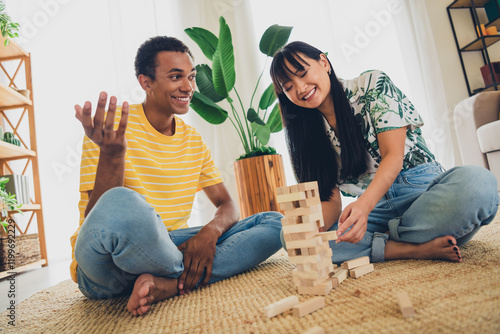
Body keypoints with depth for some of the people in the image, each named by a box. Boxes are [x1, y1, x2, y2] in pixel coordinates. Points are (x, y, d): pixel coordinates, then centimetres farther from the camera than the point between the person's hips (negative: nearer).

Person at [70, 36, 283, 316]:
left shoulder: (194, 141, 9)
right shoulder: (111, 127, -8)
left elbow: (227, 206, 8)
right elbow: (97, 222, -15)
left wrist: (210, 231, -16)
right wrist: (111, 154, -33)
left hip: (170, 247, 6)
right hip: (107, 266, -5)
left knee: (274, 223, -7)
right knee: (121, 203, -41)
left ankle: (165, 285, -21)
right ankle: (192, 278, -12)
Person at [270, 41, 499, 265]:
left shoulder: (372, 85, -2)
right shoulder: (310, 135, 7)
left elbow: (394, 154, -12)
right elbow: (331, 201, 1)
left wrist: (364, 204, -31)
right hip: (371, 207, 3)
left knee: (477, 182, -36)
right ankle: (414, 249, -21)